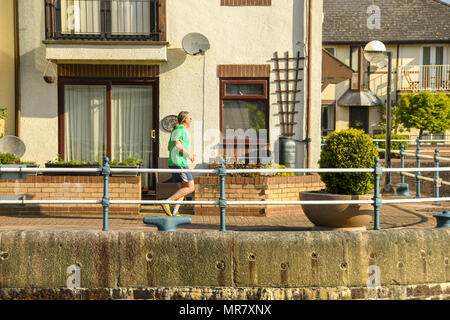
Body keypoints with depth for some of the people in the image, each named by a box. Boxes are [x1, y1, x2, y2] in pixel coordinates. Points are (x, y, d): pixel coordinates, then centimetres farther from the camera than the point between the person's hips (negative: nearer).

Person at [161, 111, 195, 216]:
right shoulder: (181, 129, -10)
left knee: (183, 188, 10)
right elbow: (177, 143, -26)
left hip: (173, 163, 10)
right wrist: (188, 153, -17)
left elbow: (169, 147, 27)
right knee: (190, 188, -8)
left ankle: (175, 212, 1)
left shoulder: (175, 131, 21)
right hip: (179, 163, -10)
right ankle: (167, 202, -13)